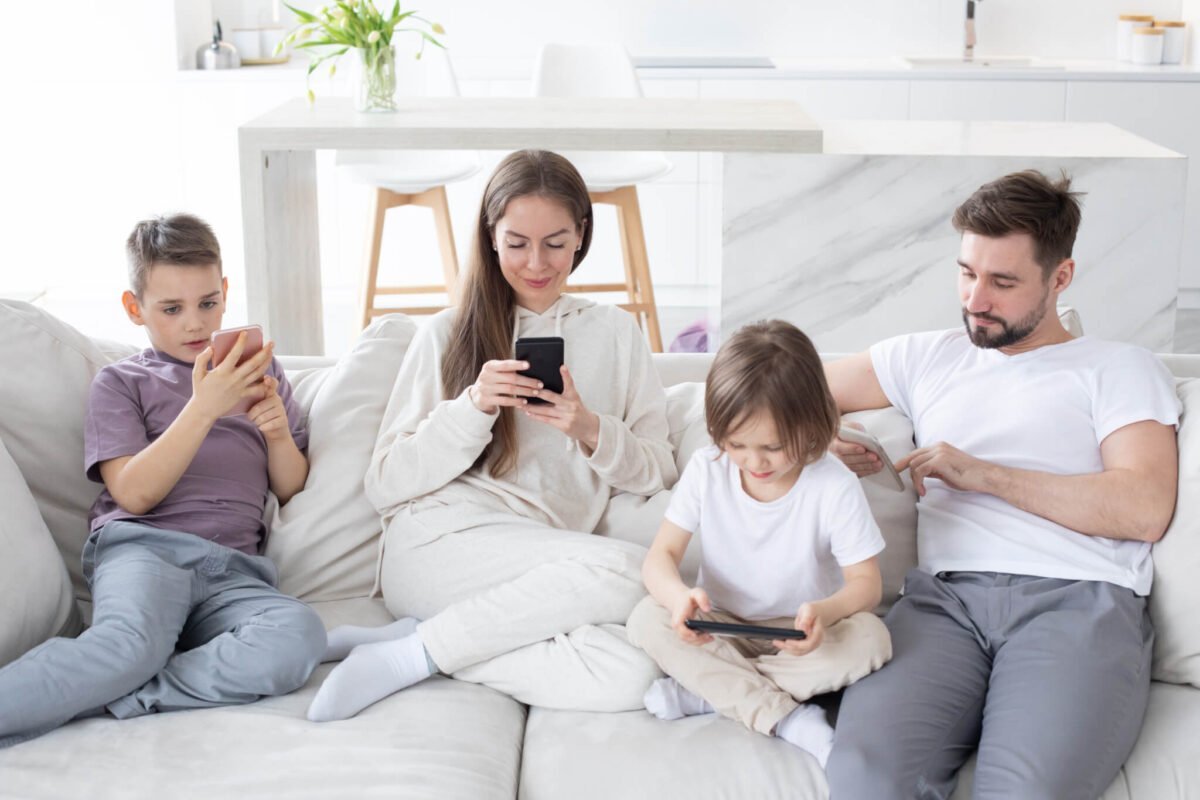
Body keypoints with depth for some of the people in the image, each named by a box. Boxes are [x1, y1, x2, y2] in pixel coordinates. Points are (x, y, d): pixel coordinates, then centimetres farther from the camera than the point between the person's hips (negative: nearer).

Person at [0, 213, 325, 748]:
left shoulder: (262, 372, 25)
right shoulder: (121, 382, 16)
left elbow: (293, 492, 23)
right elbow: (134, 493, -1)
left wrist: (278, 434, 1)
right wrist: (205, 406, -10)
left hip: (231, 572, 3)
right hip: (143, 548, -3)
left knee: (299, 633, -34)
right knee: (134, 641, -40)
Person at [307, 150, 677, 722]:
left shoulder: (615, 333, 20)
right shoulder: (447, 334, 13)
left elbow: (659, 472, 17)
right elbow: (385, 486, 5)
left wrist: (592, 431, -3)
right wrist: (472, 407, -9)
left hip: (543, 575, 3)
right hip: (435, 545, -3)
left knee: (630, 674, -32)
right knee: (624, 571, -32)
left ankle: (417, 640, -19)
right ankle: (410, 653, -21)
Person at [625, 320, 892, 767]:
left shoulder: (834, 486, -16)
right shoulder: (706, 470, -10)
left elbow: (866, 582, -15)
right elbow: (661, 556, -11)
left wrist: (826, 611, -40)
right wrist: (678, 594, -36)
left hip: (799, 637, -1)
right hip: (723, 628, 2)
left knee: (870, 638, -31)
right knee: (647, 620, -26)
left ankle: (711, 690, -25)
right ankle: (786, 717, -29)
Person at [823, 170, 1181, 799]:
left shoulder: (1120, 369, 17)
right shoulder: (928, 358, 29)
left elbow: (1145, 510, 0)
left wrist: (982, 474, -2)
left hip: (1078, 599, -2)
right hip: (944, 596, 3)